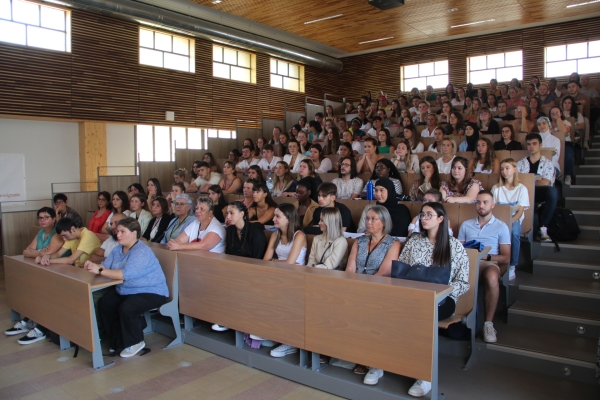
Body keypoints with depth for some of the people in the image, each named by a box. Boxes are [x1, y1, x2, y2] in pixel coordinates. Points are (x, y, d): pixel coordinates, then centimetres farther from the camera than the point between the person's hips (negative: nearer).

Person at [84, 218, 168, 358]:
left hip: (151, 292, -9)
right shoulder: (118, 249, 6)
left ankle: (135, 343, -3)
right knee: (104, 303, -7)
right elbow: (106, 265, 4)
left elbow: (126, 274, -36)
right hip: (126, 291, 9)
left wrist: (100, 271, -33)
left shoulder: (141, 252, -25)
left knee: (126, 308, -29)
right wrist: (93, 266, -18)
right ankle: (119, 341, 10)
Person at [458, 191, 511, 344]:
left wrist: (486, 256, -8)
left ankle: (488, 323, -24)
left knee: (492, 277, -40)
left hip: (488, 263, -1)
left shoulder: (501, 227, 14)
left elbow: (506, 257, 8)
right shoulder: (465, 225, 22)